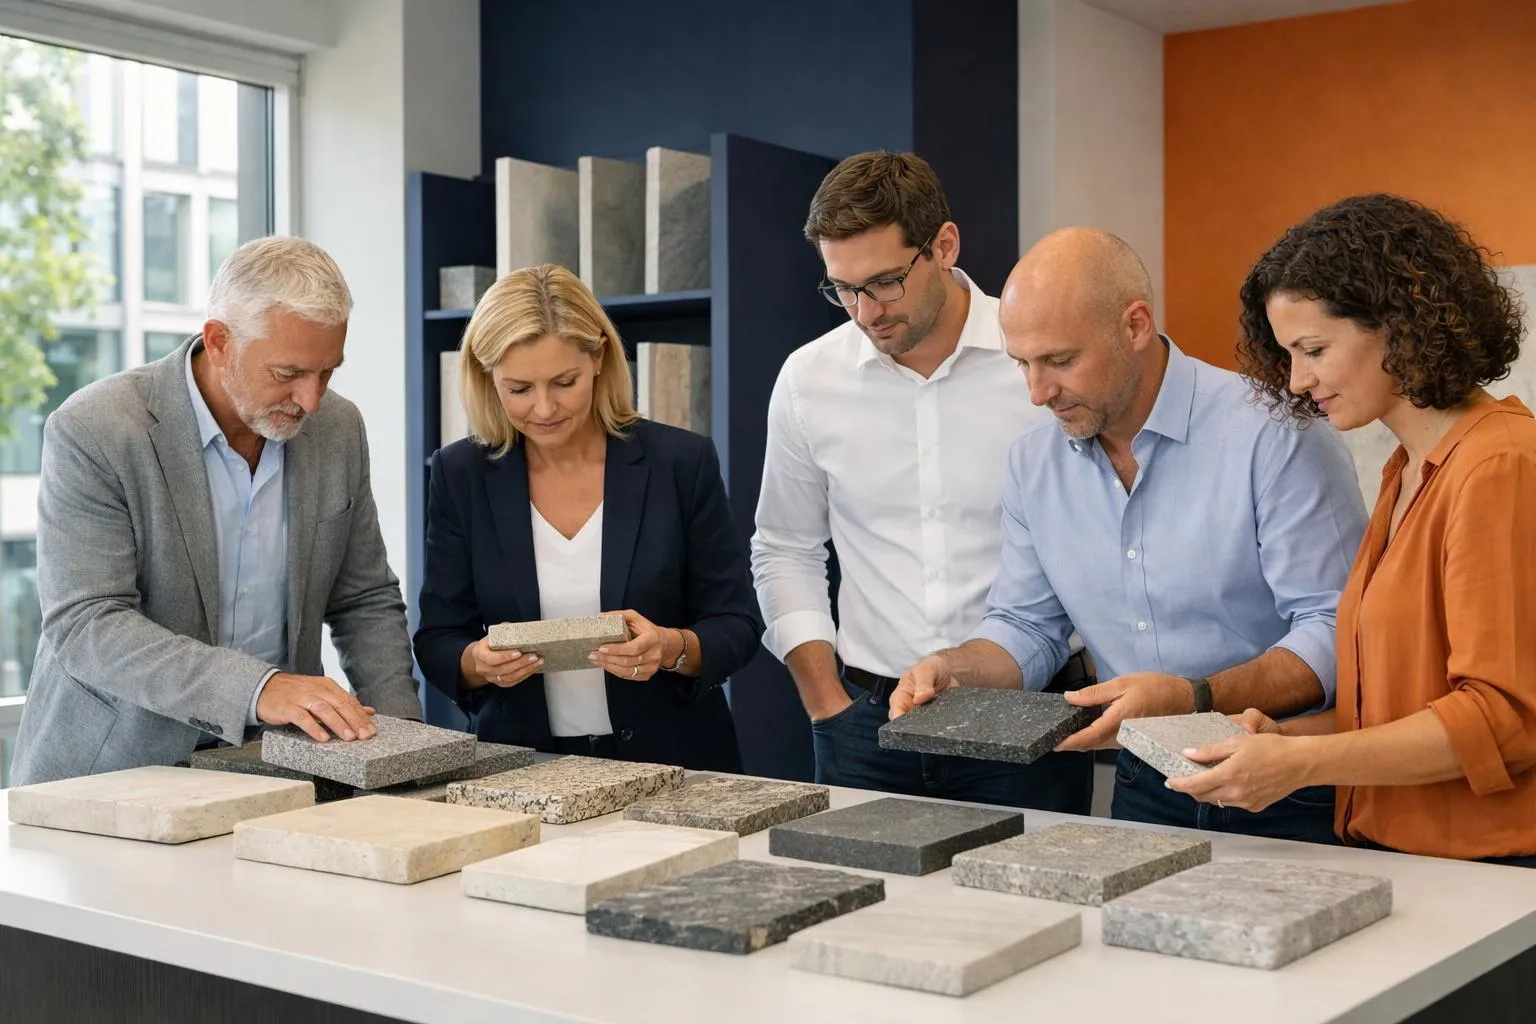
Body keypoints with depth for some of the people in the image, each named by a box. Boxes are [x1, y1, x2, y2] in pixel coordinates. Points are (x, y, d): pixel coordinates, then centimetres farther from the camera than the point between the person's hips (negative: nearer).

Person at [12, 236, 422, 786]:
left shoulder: (338, 428, 2)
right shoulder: (93, 431, -14)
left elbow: (366, 602, 10)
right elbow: (85, 626, -20)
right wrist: (256, 688, -32)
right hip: (112, 769, -4)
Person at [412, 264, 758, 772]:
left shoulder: (681, 462, -3)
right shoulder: (460, 476, 2)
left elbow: (736, 625, 0)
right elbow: (437, 642, 5)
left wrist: (672, 649, -19)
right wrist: (479, 662, -16)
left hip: (670, 760, -1)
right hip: (522, 764, 2)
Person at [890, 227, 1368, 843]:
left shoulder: (1273, 434, -14)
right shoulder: (1034, 460, 6)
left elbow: (1337, 634, -16)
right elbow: (1025, 624, 15)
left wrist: (1194, 699, -28)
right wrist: (955, 669, -5)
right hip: (1146, 788, 5)